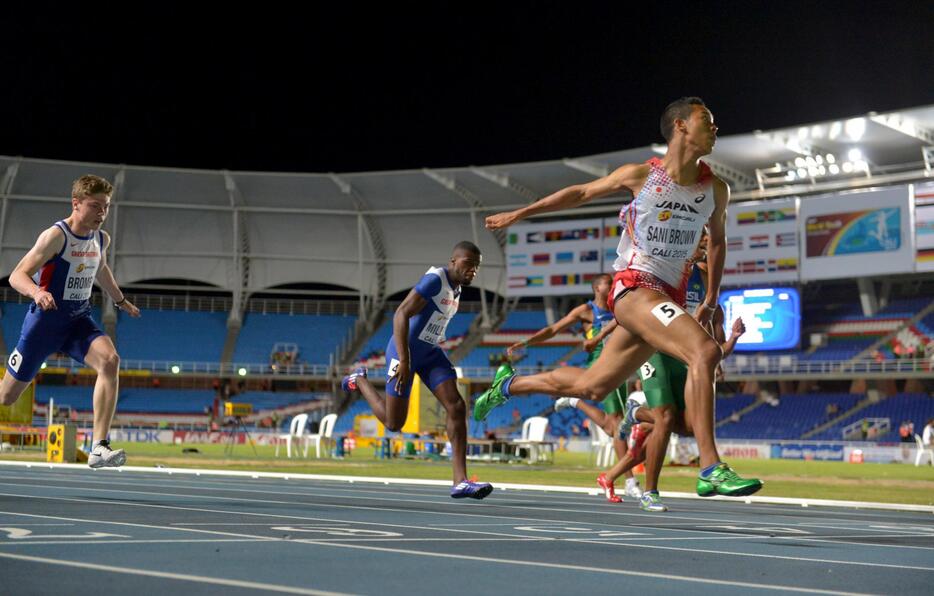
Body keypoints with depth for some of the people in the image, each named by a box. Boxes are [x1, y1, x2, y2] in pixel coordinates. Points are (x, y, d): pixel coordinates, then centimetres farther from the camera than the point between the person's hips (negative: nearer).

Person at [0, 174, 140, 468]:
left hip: (79, 320, 4)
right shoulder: (55, 236, -17)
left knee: (110, 360, -28)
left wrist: (121, 300, 38)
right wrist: (37, 292, -43)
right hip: (46, 319, -4)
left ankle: (99, 448, -31)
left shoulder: (102, 239, 4)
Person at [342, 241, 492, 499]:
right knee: (393, 423, 3)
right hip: (404, 351, -8)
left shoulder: (456, 287, 8)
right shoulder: (435, 279, -21)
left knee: (457, 407, -11)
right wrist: (404, 361, -32)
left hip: (430, 352, 8)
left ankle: (460, 481, -12)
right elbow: (401, 314, -28)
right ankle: (360, 380, 30)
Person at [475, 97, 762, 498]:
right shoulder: (640, 175, -2)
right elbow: (582, 192, 12)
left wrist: (711, 301, 20)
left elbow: (718, 240, 25)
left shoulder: (715, 190, 7)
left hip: (668, 298, 6)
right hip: (633, 288, -6)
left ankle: (508, 385, 36)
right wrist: (519, 214, 17)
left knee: (591, 387, 11)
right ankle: (711, 470, -28)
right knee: (705, 352, -28)